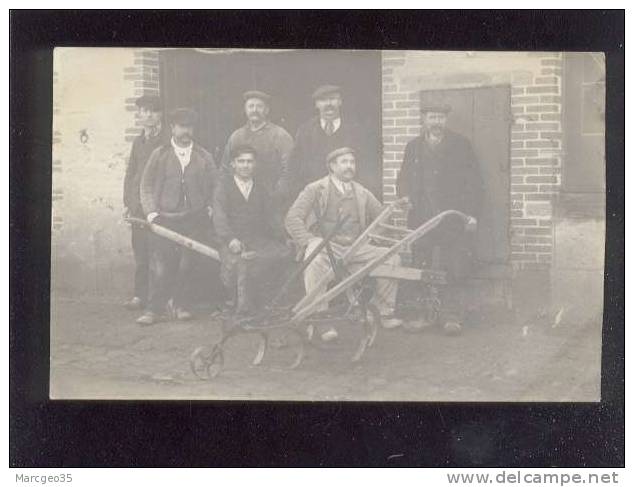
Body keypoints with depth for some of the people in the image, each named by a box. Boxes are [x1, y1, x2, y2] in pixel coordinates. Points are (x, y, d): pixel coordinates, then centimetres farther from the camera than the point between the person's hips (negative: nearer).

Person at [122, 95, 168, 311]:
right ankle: (140, 295, 9)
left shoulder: (168, 141, 0)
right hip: (138, 202, 5)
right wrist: (126, 202, 12)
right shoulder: (138, 141, 18)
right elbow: (130, 172, 20)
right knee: (140, 250, 4)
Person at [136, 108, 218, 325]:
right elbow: (147, 186, 6)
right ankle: (154, 310, 1)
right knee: (161, 266, -5)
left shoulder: (203, 157, 11)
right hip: (166, 220, -1)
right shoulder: (159, 155, 7)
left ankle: (181, 306, 13)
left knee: (186, 265, 0)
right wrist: (151, 213, -4)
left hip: (195, 220, 1)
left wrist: (210, 208, 2)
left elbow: (215, 187, 15)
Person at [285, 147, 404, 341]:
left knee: (392, 257, -13)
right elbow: (293, 218, -5)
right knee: (314, 260, -39)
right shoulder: (315, 189, 4)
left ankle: (385, 311, 0)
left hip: (355, 248, 5)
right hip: (324, 245, -4)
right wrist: (309, 243, -17)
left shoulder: (362, 194, 19)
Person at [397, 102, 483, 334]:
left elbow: (474, 182, 6)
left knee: (456, 272, -8)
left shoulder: (460, 145, 8)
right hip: (422, 221, 2)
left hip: (454, 220, -2)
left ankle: (452, 316, -3)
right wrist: (406, 200, 1)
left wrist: (472, 214, -2)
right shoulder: (413, 147, 16)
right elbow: (403, 180, 19)